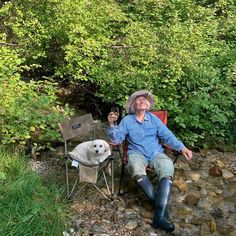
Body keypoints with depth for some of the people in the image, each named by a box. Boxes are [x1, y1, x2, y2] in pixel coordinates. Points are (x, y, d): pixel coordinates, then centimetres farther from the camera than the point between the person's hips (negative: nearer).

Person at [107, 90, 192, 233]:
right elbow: (116, 139, 0)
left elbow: (167, 135, 8)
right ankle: (159, 203, -24)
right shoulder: (127, 120, 8)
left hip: (156, 153, 2)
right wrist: (112, 125, -19)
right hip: (137, 153, -1)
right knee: (137, 170, -38)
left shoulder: (154, 118, 13)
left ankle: (161, 216, -37)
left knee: (168, 170, -30)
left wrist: (182, 147, -7)